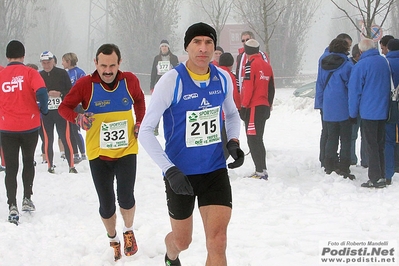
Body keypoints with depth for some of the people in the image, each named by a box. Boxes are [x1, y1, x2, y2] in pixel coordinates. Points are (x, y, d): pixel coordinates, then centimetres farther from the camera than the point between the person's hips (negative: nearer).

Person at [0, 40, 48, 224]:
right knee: (28, 161, 20)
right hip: (30, 126, -1)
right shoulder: (29, 73, -6)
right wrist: (43, 110, -3)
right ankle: (27, 199, 18)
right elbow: (41, 92, -20)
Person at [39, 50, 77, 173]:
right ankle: (50, 166, 15)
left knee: (66, 139, -5)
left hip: (61, 112, -2)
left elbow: (71, 91, 1)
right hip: (46, 113, 2)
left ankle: (71, 166, -1)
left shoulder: (62, 74, 1)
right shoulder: (39, 76, 7)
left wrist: (60, 94, -16)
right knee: (48, 140, 5)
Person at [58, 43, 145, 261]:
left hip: (126, 150, 0)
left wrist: (140, 122, 2)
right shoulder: (85, 84, -13)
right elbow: (64, 107, -4)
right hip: (98, 153, 0)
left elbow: (139, 100, 15)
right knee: (106, 204, 6)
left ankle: (128, 232, 19)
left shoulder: (130, 81, -6)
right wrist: (77, 118, -24)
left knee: (126, 198, -13)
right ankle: (113, 240, 34)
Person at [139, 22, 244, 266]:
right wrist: (169, 170, -25)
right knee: (182, 241, 16)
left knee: (217, 242, -11)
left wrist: (234, 141, -2)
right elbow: (146, 131, -15)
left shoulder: (223, 78, -3)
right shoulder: (171, 81, -17)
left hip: (215, 171, 2)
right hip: (181, 173, -2)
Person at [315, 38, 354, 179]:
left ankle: (329, 165, 14)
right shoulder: (347, 65, -9)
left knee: (331, 137, 13)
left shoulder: (324, 64, 7)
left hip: (328, 109, 5)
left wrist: (320, 104, 16)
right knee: (346, 138, 1)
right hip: (343, 108, -5)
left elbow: (320, 85, 11)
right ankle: (343, 168, -2)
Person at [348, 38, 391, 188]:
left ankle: (375, 179, -3)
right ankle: (381, 176, 17)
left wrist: (353, 112, 0)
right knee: (380, 145, 14)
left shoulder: (360, 66, -14)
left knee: (372, 146, -2)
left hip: (368, 112, -6)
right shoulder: (384, 62, 5)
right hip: (383, 111, 6)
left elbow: (354, 90, -10)